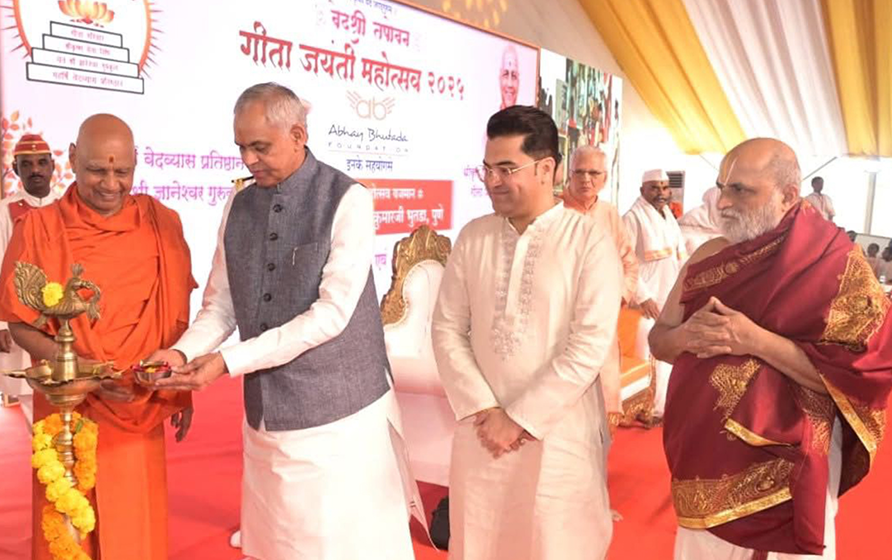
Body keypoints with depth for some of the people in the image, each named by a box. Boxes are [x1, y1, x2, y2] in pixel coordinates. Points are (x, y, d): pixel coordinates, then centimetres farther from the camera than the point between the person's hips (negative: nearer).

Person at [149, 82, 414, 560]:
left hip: (337, 412, -5)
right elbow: (219, 307, 10)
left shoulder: (347, 201, -11)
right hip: (265, 413, 5)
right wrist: (183, 352, -10)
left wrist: (229, 361, -20)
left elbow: (331, 313, -18)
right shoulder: (239, 207, 7)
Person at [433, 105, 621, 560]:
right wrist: (483, 410, -7)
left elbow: (590, 346, -14)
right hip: (481, 430, 4)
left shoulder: (590, 243, -9)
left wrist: (521, 418, -13)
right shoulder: (472, 238, 3)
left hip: (559, 435, -3)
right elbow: (447, 330, 3)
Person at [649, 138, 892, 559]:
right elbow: (659, 341, 8)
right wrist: (687, 335, -15)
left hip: (785, 469, -4)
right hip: (705, 457, 5)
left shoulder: (838, 264, -12)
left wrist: (757, 341, -25)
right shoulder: (710, 256, 2)